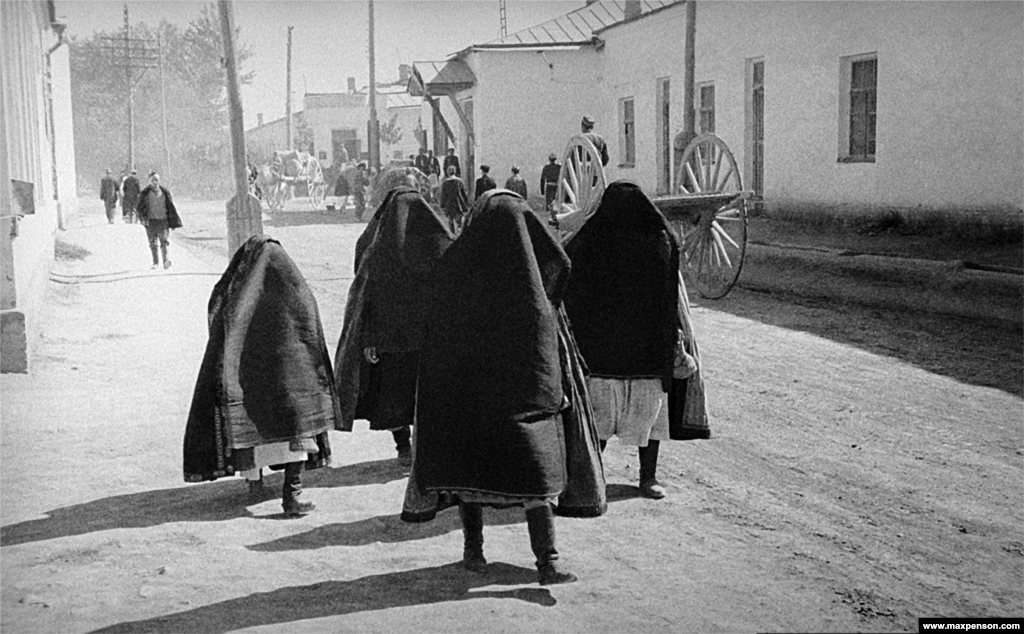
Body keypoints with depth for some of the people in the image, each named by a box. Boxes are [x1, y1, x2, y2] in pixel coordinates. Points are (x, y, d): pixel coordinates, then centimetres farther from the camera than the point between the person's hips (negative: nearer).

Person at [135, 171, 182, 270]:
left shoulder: (165, 192, 4)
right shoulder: (145, 193, 2)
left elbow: (171, 207, 8)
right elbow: (139, 207, 5)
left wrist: (173, 222, 6)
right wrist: (143, 218, -10)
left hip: (163, 220, 0)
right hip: (151, 221, 1)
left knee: (164, 241, -8)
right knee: (153, 243, 4)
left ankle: (166, 260, -5)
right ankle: (155, 262, 12)